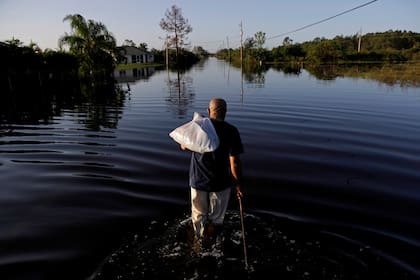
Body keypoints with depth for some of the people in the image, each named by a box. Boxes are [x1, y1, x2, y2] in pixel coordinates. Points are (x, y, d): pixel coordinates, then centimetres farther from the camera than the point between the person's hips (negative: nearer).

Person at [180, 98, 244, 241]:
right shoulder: (231, 131, -16)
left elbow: (183, 147, 9)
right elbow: (234, 162, -18)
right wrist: (238, 185, -6)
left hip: (198, 181, 3)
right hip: (221, 183, -2)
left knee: (198, 216, 24)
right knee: (216, 219, 19)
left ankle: (201, 240, 44)